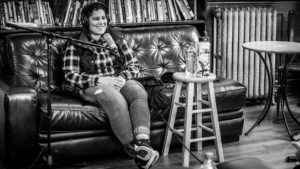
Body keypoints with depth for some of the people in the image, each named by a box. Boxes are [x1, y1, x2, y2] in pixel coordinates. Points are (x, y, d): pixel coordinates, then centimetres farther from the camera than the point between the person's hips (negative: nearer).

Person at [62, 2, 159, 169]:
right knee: (116, 100, -38)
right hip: (93, 86, -3)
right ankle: (135, 151, -42)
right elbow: (70, 75, -5)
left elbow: (134, 64, 11)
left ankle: (143, 142, -52)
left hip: (121, 80, 3)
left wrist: (123, 77, -13)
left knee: (139, 92, -33)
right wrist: (100, 80, -18)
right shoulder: (75, 45, 5)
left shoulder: (117, 38, 15)